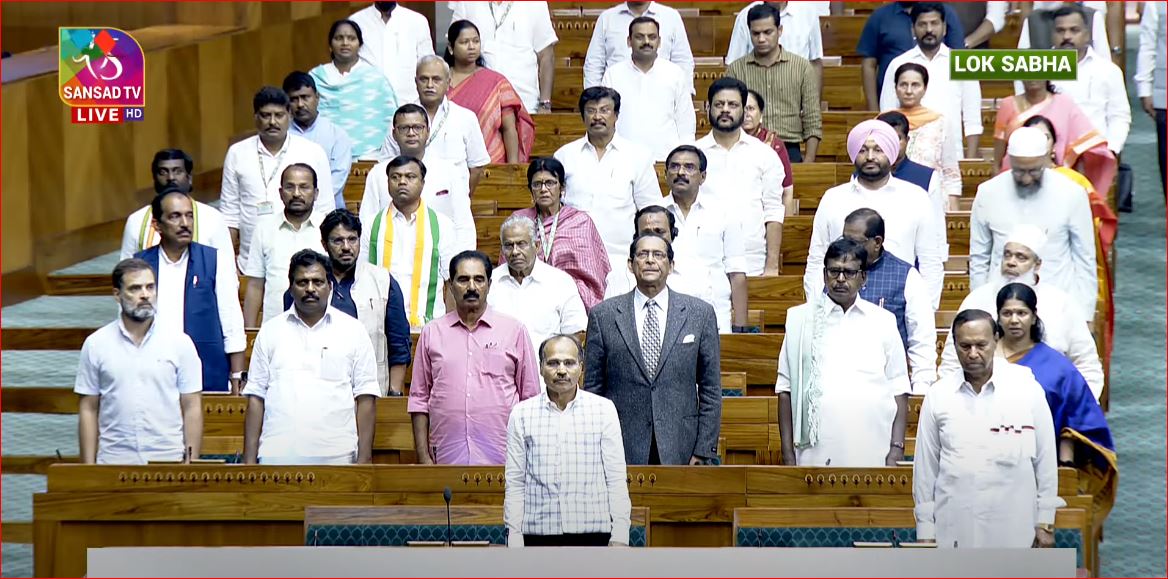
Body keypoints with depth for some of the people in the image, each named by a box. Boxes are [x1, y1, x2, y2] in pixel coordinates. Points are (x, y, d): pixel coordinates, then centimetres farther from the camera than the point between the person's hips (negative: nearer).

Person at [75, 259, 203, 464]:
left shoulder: (180, 343, 3)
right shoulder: (96, 345, 5)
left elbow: (192, 408, 3)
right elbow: (88, 410, 6)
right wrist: (89, 470, 1)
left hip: (169, 462, 0)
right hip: (113, 464, 0)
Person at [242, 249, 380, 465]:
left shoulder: (353, 331, 8)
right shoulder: (270, 332, 12)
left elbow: (365, 398, 5)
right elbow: (256, 398, 10)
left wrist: (364, 460, -3)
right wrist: (249, 461, 3)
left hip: (337, 458, -1)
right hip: (277, 458, 1)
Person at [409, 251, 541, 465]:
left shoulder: (514, 330, 7)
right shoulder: (432, 333, 10)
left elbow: (530, 399, 8)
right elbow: (419, 399, 10)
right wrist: (424, 457, 3)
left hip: (501, 458, -1)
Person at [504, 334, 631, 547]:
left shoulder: (604, 410, 6)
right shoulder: (522, 414, 7)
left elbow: (616, 478, 5)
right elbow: (514, 483, 6)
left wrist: (619, 537, -2)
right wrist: (514, 540, 1)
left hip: (593, 534, 0)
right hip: (539, 536, 1)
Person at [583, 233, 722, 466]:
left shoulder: (701, 313, 6)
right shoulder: (603, 315, 6)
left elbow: (711, 389, 6)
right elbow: (593, 389, 6)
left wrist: (704, 451, 0)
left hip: (680, 451, 0)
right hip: (621, 451, 0)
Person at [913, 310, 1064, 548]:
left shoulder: (1027, 390, 2)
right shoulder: (938, 396, 6)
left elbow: (1046, 459, 5)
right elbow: (925, 467, 9)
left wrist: (1045, 522, 4)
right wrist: (925, 530, 8)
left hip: (1013, 530, -1)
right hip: (954, 532, 1)